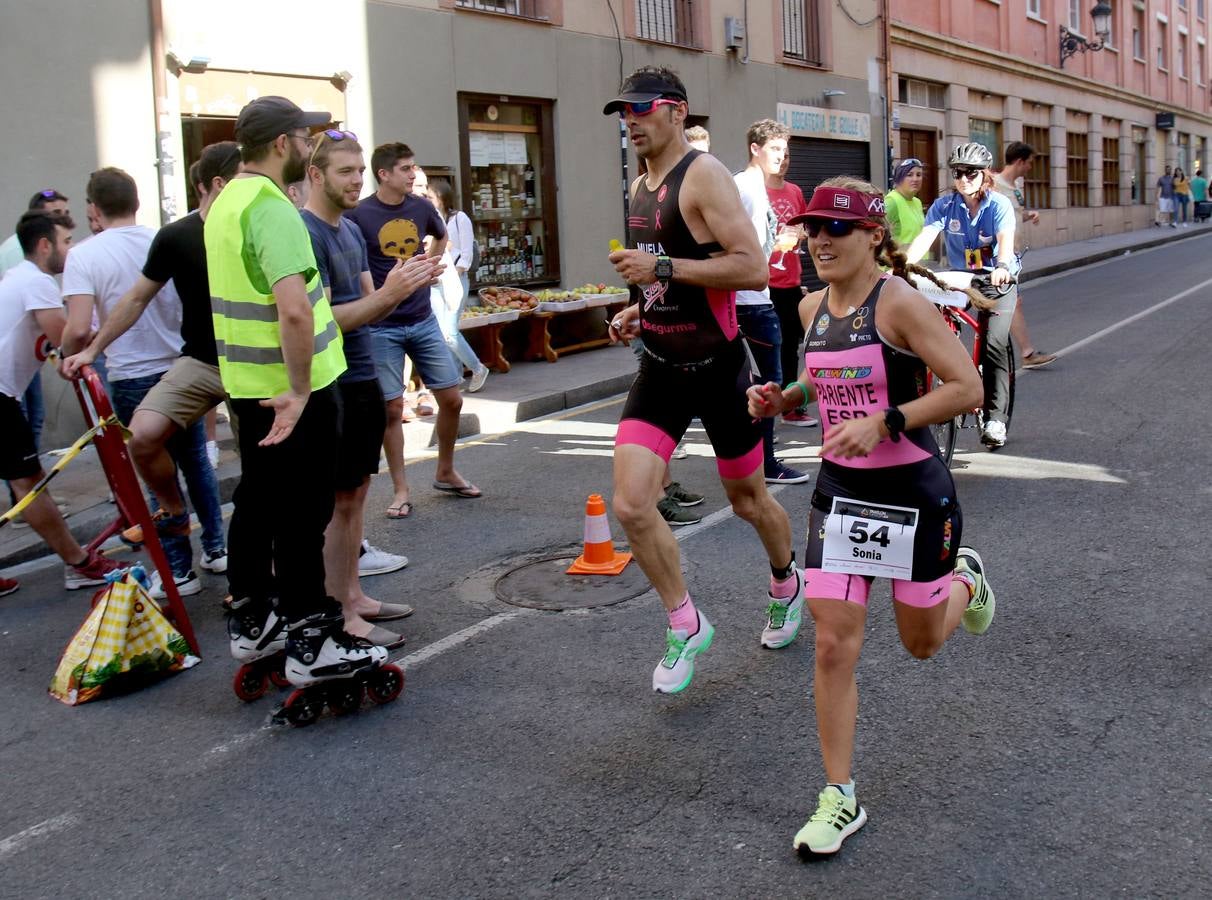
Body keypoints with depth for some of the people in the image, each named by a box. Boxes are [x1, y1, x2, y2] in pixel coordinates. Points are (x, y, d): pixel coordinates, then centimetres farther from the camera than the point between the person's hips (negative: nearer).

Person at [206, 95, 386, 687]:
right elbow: (294, 311, -32)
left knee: (256, 503, 18)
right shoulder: (273, 208, -20)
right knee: (303, 514, -1)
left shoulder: (224, 204, 11)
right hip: (293, 389, -9)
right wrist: (299, 390, -24)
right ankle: (311, 645, 7)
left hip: (247, 383, 9)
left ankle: (251, 623, 29)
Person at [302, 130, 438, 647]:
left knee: (356, 493, 14)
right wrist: (388, 295, -25)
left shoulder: (351, 230, 13)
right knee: (337, 502, -3)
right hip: (333, 385, -9)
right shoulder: (305, 234, -16)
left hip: (364, 379, 9)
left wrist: (404, 286, -7)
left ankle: (352, 596, 25)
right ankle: (338, 616, 6)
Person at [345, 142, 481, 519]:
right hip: (382, 327, -4)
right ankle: (400, 490, 12)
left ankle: (446, 474, 25)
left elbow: (441, 237, 25)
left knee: (451, 399, 5)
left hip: (423, 321, 5)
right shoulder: (359, 214, -12)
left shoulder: (421, 207, 2)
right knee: (392, 408, -1)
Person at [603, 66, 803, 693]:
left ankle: (787, 585, 44)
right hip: (660, 367, 6)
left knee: (748, 500, 13)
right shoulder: (640, 187, 11)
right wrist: (636, 311, 8)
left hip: (717, 366, -6)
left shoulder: (703, 175, -14)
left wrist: (661, 269, -26)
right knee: (630, 504, -10)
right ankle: (685, 625, 9)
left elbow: (753, 269, -24)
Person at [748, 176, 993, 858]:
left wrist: (882, 423, -26)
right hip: (841, 491, 5)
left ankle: (966, 581, 50)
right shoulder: (814, 307, 4)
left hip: (913, 492, -4)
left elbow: (968, 387, -20)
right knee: (834, 646, -3)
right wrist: (783, 399, 2)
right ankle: (840, 798, 10)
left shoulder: (899, 301, -16)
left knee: (922, 643, 14)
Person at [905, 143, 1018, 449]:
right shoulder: (944, 205, -7)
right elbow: (924, 237, -21)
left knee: (994, 343, -20)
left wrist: (1002, 267, -53)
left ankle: (995, 417, -15)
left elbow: (1006, 239, -31)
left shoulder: (999, 205, -14)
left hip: (998, 280, -3)